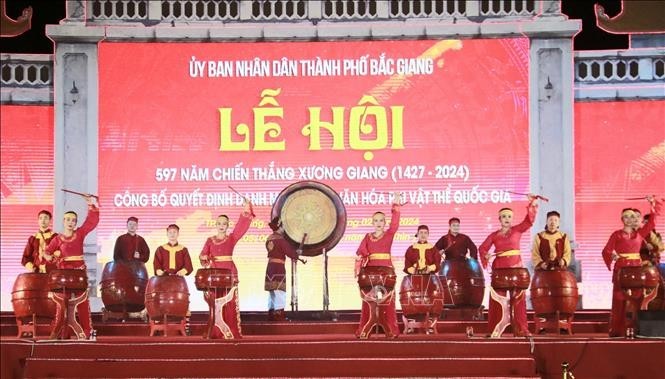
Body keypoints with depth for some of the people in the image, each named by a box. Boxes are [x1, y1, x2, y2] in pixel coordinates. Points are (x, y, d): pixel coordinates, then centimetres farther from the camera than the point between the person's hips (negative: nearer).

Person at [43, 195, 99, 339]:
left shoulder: (80, 233, 5)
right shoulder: (58, 239, 4)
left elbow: (92, 220, -1)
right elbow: (47, 251, 6)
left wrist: (91, 205, -9)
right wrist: (48, 256, -17)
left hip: (79, 270, 0)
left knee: (82, 300, 1)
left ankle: (86, 331, 4)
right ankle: (60, 331, 4)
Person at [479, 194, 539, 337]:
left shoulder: (517, 230, 7)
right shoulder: (494, 235, 8)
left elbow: (529, 220, -6)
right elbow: (482, 248, 10)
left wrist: (532, 204, -15)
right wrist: (486, 255, -11)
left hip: (516, 267, 0)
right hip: (499, 269, 0)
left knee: (519, 298, -2)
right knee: (497, 298, 1)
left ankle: (521, 329, 0)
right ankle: (495, 330, 6)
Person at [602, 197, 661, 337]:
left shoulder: (640, 233, 12)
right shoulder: (616, 234, 3)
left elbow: (652, 221, 5)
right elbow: (606, 250, -2)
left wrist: (653, 204, -2)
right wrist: (612, 255, -20)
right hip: (621, 270, -3)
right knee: (620, 299, -5)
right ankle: (617, 330, -4)